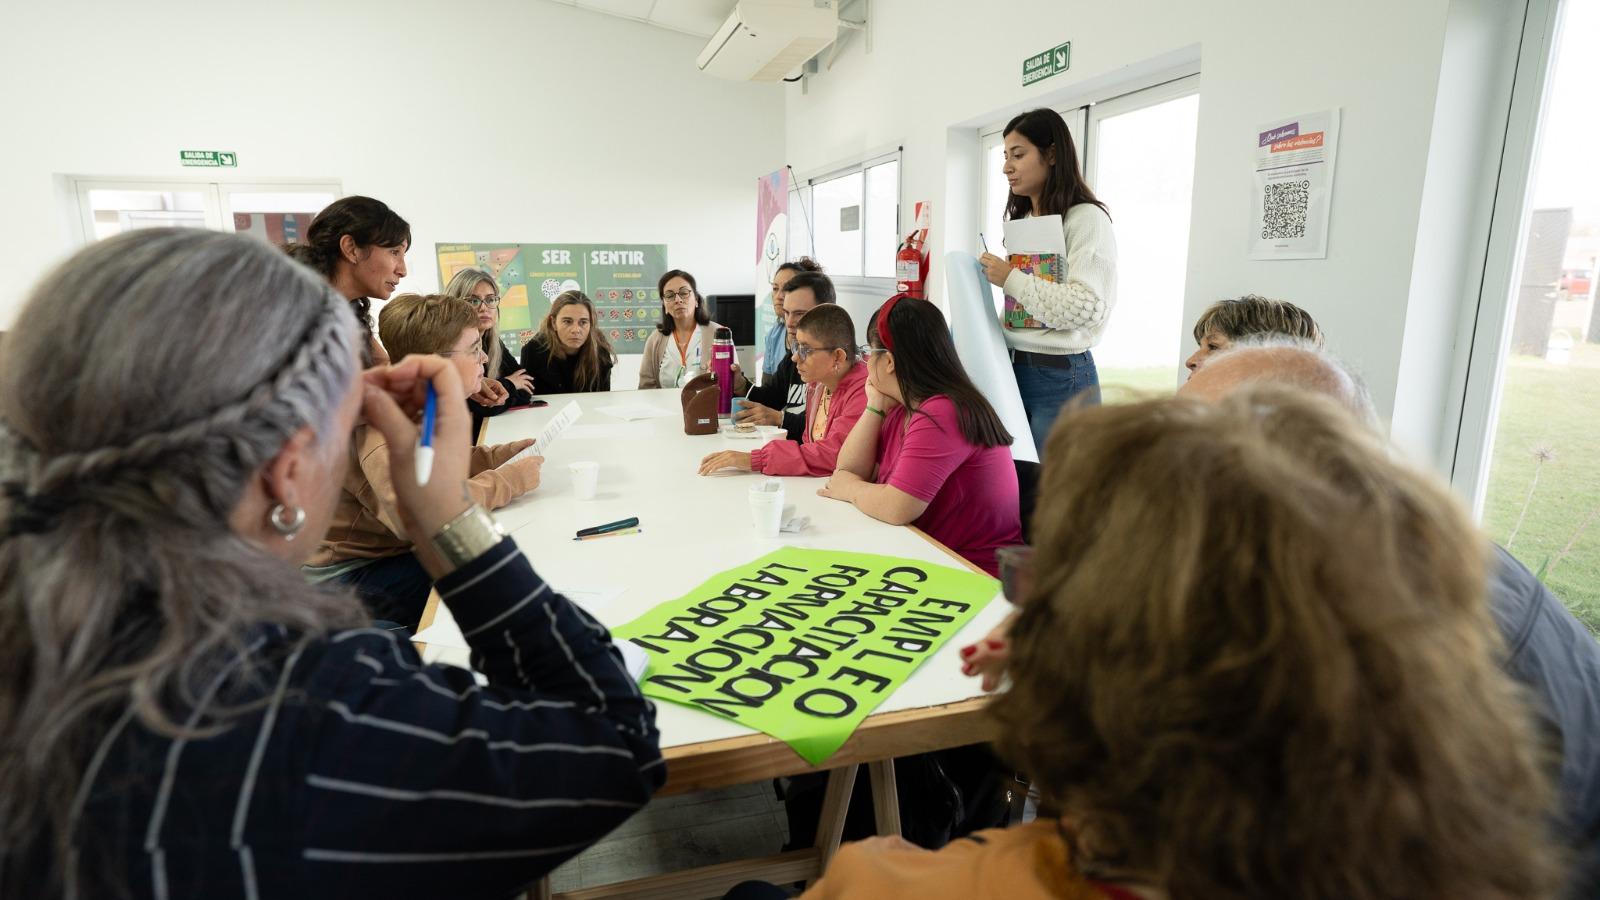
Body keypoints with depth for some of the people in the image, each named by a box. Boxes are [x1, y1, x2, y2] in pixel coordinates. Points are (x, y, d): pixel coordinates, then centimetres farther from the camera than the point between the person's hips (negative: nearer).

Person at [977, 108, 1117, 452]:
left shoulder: (1086, 218, -8)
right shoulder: (1022, 221, 15)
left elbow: (1088, 307, -19)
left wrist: (1011, 278, -14)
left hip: (1060, 375, -7)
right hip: (1012, 368, 7)